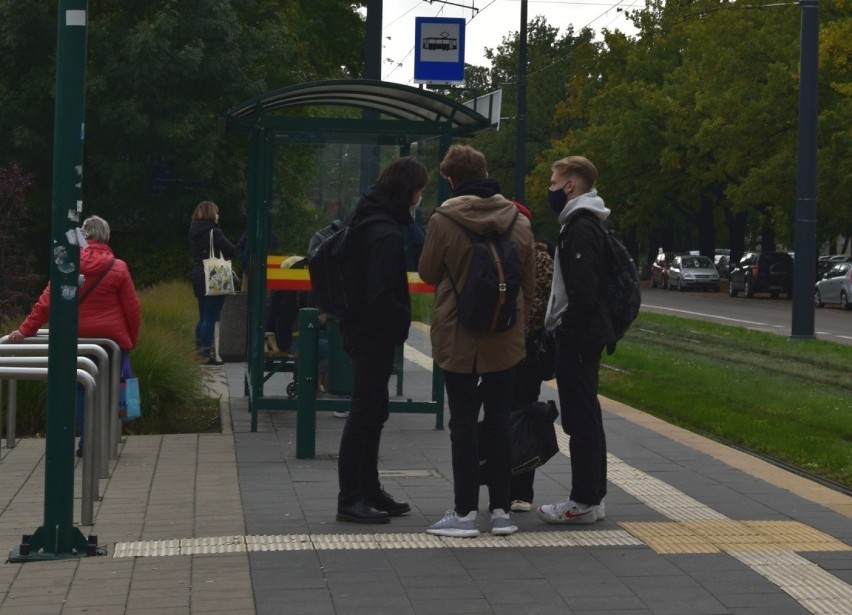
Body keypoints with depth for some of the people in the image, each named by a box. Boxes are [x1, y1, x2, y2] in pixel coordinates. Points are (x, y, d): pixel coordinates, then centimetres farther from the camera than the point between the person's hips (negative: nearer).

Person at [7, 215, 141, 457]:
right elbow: (133, 309, -3)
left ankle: (85, 441, 7)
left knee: (81, 389, 13)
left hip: (78, 338, 1)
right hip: (112, 338, -1)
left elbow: (46, 302, -7)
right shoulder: (118, 268, -5)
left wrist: (25, 330, -4)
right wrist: (131, 340, 9)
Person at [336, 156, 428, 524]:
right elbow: (381, 295, -25)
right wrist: (403, 320, -9)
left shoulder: (367, 221, 11)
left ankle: (368, 491, 25)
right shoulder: (386, 234, -20)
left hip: (362, 330, 10)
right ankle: (350, 500, 1)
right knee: (366, 413, -4)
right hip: (374, 335, -10)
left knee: (372, 411, 16)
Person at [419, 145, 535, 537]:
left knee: (463, 423, 2)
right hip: (505, 341, 4)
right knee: (498, 423, 10)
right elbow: (529, 282, 7)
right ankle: (501, 509, 12)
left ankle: (465, 512, 3)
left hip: (458, 339, -3)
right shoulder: (518, 222, 1)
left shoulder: (443, 221, -12)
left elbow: (427, 273, -1)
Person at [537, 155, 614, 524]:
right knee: (585, 418, 13)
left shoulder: (582, 228, -15)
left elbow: (583, 290, -24)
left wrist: (566, 329, -20)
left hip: (578, 337, -11)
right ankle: (592, 497, 18)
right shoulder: (584, 224, 17)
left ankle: (584, 501, -4)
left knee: (581, 418, -7)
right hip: (584, 335, 11)